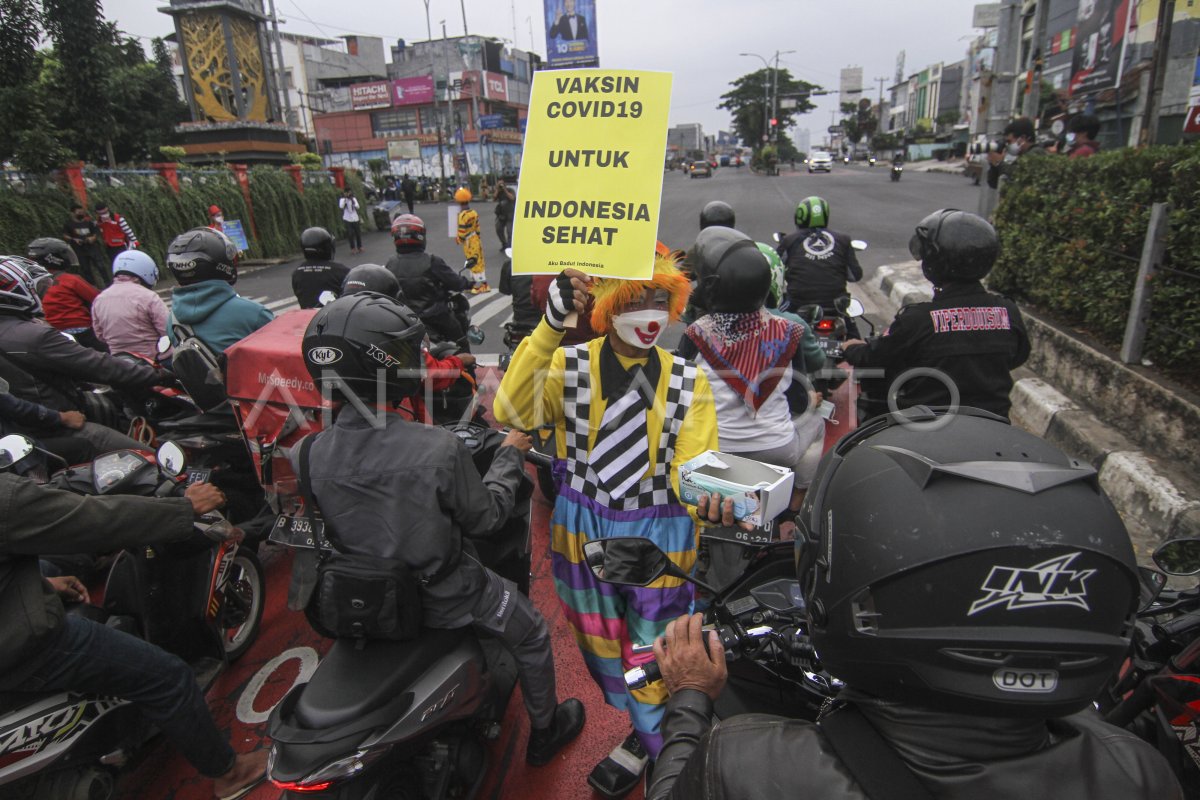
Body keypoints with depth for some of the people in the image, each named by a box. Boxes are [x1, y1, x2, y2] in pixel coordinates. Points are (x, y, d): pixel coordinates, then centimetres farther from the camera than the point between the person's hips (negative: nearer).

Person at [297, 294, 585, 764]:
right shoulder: (438, 448, -33)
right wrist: (511, 455, -3)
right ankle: (545, 731, 43)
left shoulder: (307, 455, -17)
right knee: (530, 635, 21)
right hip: (444, 599, -6)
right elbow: (484, 518, -17)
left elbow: (329, 534, -2)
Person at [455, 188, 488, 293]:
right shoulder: (474, 212, 2)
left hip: (469, 242, -8)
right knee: (478, 261, 15)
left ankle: (480, 284, 6)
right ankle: (481, 282, 24)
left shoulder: (462, 215, -22)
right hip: (476, 240, 8)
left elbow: (462, 232, -20)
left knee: (474, 263, 0)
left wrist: (458, 239, -2)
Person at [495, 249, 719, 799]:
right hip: (583, 533, 2)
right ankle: (641, 718, 55)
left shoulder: (688, 381, -9)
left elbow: (694, 469, -15)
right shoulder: (568, 365, -11)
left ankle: (649, 740, 48)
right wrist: (549, 327, -35)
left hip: (659, 537, -1)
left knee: (652, 650, 15)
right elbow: (511, 414, -28)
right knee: (600, 643, 23)